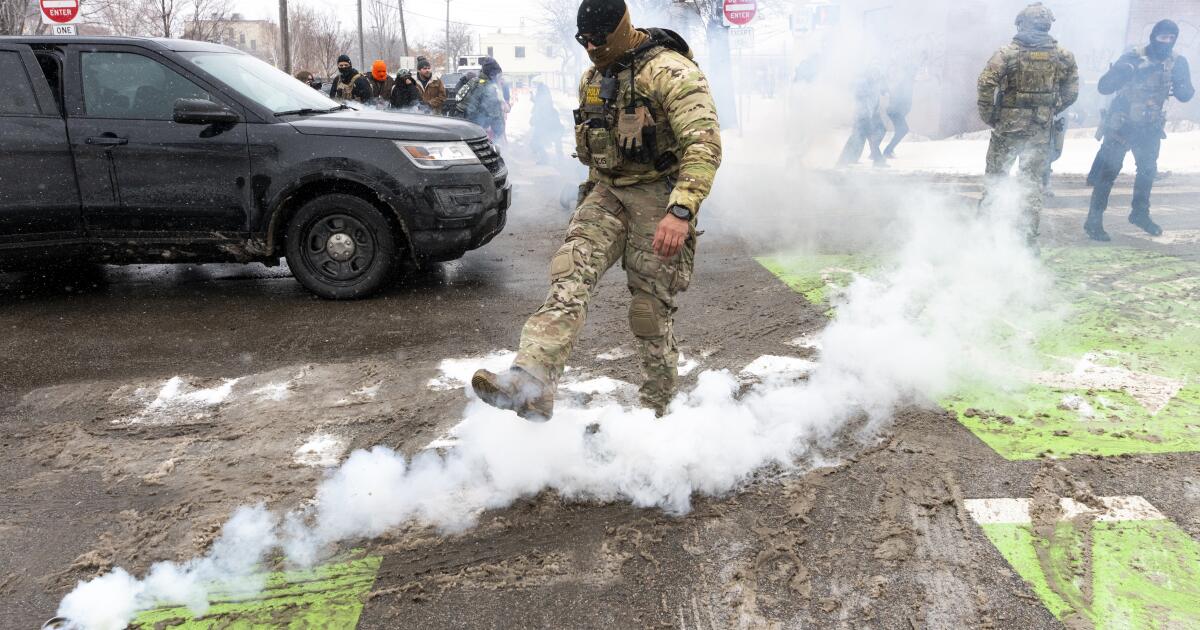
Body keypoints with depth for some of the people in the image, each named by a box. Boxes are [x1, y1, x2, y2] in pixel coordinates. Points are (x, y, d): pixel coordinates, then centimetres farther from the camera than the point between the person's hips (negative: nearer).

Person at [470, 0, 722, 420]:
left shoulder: (669, 70, -13)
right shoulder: (592, 79, 13)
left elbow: (704, 141, -23)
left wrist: (681, 211, -33)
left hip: (658, 196, -6)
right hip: (608, 192, 6)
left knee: (651, 309, -3)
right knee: (570, 274, -18)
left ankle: (655, 410, 16)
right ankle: (531, 383, -32)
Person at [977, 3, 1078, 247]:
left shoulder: (1008, 53, -8)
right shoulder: (1062, 56, 2)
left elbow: (986, 83, -16)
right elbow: (1071, 92, 7)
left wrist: (987, 115, -5)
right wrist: (1051, 112, 19)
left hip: (1006, 128, -2)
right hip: (1040, 132, 3)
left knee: (994, 177, 11)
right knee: (1033, 184, 10)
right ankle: (1030, 238, 11)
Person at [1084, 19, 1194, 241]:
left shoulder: (1178, 62, 0)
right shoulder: (1133, 58, -11)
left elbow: (1185, 95, -2)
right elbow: (1104, 87, -15)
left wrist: (1180, 84, -24)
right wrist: (1122, 72, -33)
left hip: (1150, 128, 5)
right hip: (1121, 125, -5)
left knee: (1148, 171, 16)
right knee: (1108, 171, -12)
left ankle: (1140, 213, 34)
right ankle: (1094, 221, -9)